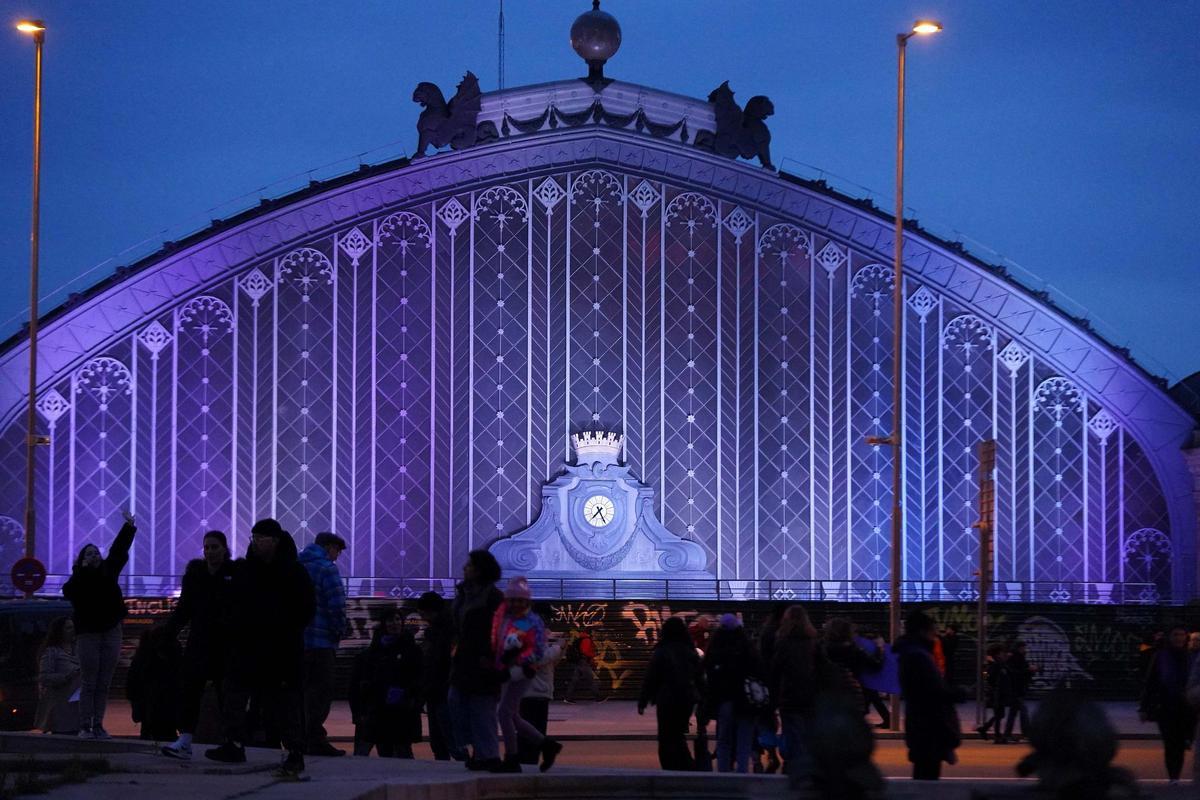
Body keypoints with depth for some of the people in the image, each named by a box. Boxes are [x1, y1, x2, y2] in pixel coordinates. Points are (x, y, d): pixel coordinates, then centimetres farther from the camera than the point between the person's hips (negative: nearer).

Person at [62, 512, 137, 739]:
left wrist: (129, 527, 2)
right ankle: (85, 727, -3)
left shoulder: (108, 571, 9)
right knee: (89, 683, -4)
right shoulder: (79, 578, -1)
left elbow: (119, 549, 9)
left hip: (111, 632, 3)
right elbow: (67, 591, -20)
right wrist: (82, 569, -19)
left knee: (104, 684, 3)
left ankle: (98, 726, 4)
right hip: (88, 633, -3)